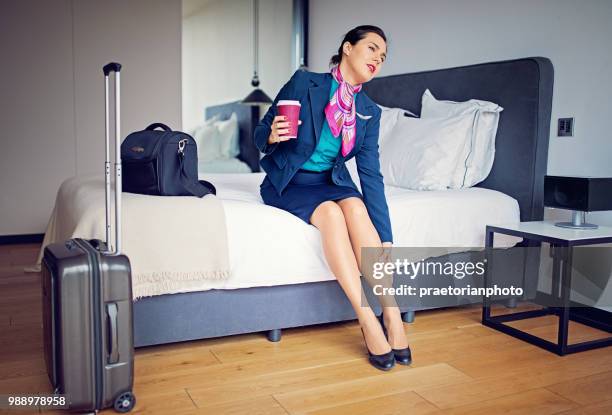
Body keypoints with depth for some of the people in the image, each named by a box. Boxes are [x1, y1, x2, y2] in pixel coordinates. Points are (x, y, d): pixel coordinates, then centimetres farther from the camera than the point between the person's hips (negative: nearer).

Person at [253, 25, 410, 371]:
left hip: (332, 181, 3)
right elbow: (260, 135, -4)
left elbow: (371, 175, -6)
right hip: (288, 182, -3)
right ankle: (368, 321, -31)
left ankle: (392, 316, -31)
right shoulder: (304, 82, -9)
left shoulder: (370, 112, 0)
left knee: (355, 206, -31)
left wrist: (386, 239, -15)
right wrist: (272, 135, -30)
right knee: (330, 213, -33)